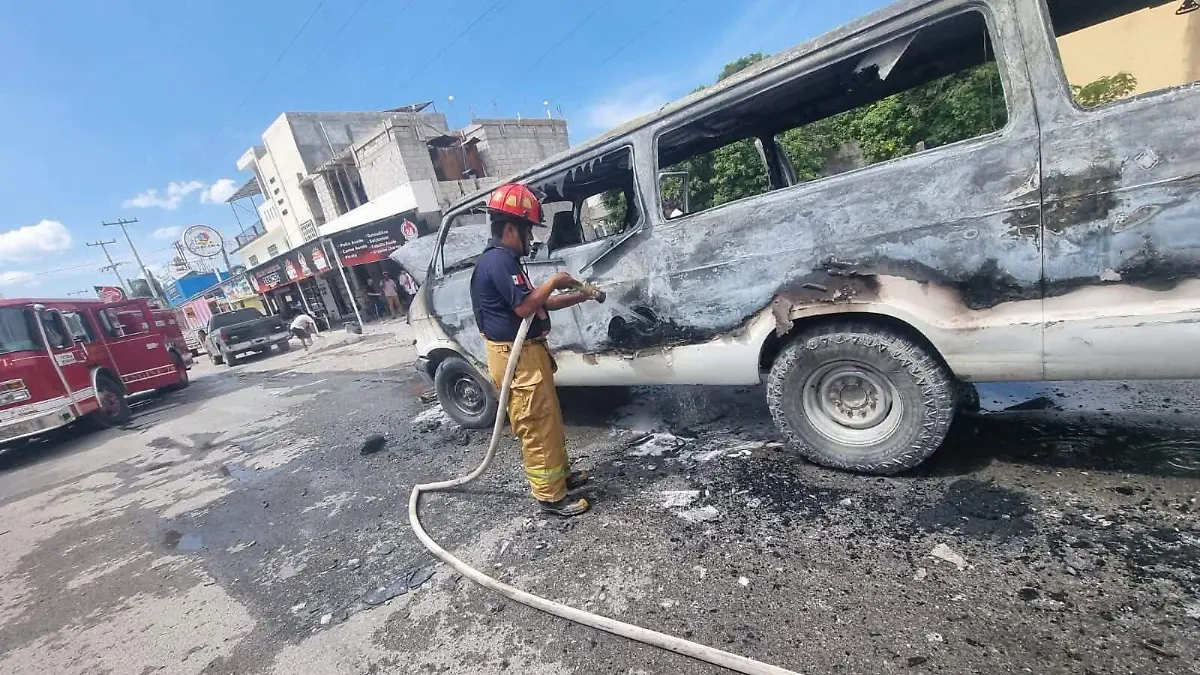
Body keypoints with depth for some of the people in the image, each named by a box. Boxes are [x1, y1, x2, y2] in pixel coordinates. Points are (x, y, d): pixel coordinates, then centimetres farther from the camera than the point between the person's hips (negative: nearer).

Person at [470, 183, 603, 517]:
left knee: (549, 420, 20)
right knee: (537, 427, -1)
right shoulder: (498, 260, -17)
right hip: (516, 357, -11)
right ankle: (550, 496, 11)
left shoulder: (506, 259, 16)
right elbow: (525, 306, -25)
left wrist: (581, 296, 13)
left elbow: (541, 303, 18)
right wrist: (554, 281, -10)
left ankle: (561, 473, 36)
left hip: (527, 353, 11)